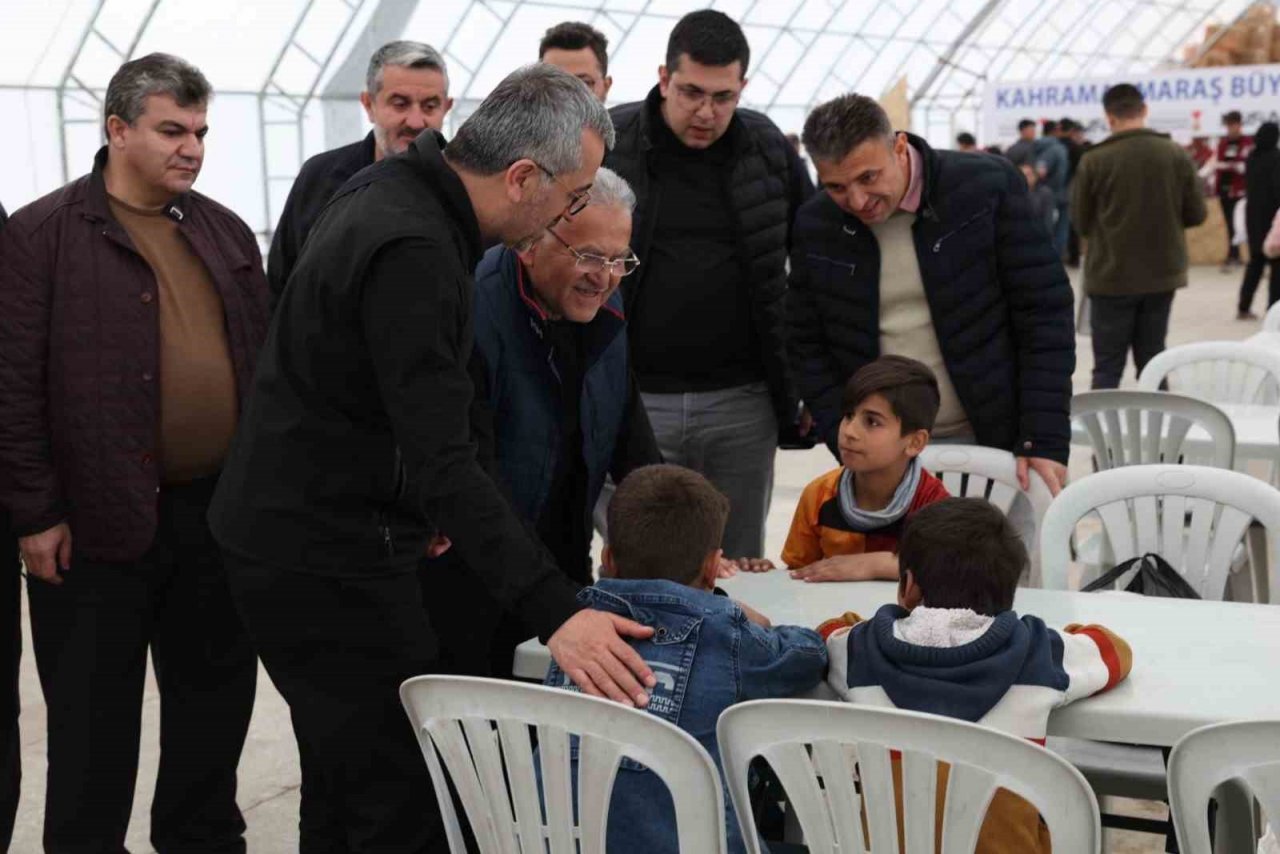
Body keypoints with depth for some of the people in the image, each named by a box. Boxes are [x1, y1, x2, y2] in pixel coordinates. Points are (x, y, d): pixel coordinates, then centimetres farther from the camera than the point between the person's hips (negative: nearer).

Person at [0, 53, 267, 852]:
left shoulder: (226, 231, 11)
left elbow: (264, 364, 14)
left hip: (222, 512, 5)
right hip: (100, 519, -5)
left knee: (217, 701, 16)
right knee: (95, 724, 7)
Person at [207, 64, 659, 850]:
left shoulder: (393, 189, 6)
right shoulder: (412, 253, -26)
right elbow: (445, 461, -32)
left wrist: (421, 507, 25)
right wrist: (555, 613, -36)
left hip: (301, 534, 10)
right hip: (327, 562, -10)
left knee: (346, 784, 21)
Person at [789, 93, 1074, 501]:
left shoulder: (989, 186, -9)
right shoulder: (814, 228, 0)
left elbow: (1045, 313, -8)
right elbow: (808, 348, 6)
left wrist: (1046, 440, -12)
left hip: (997, 445, -2)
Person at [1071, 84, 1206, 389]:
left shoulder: (1094, 160, -11)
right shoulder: (1176, 154, -3)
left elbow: (1081, 223, -2)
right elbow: (1196, 214, 3)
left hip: (1111, 276, -3)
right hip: (1162, 274, 3)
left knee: (1108, 366, 3)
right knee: (1152, 360, 13)